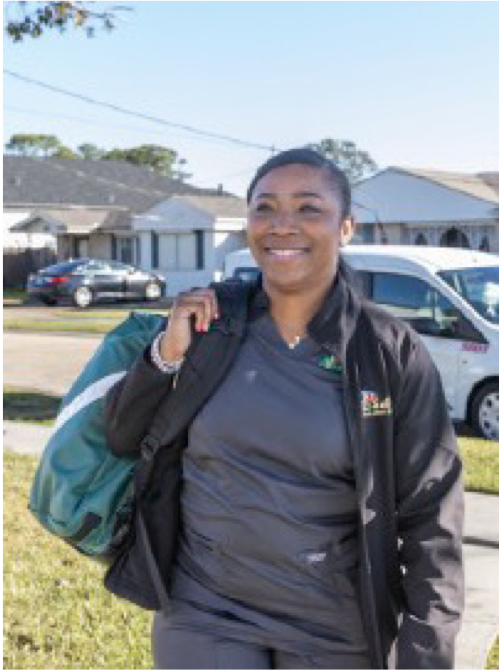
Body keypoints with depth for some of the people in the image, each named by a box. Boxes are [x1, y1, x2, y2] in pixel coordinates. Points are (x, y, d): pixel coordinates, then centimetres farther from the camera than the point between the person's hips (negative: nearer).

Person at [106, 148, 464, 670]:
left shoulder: (392, 352, -9)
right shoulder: (208, 322, -4)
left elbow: (430, 520, -7)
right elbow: (119, 441, 4)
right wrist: (167, 354, -12)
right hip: (205, 615, 1)